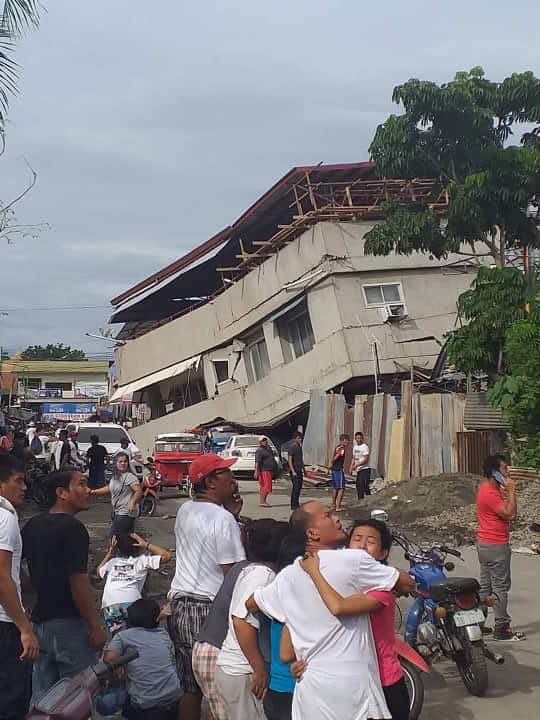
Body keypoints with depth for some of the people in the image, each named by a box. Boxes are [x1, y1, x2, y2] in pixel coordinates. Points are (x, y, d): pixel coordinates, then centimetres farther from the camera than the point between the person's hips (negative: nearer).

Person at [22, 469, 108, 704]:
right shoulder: (72, 528, -17)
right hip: (69, 623, -8)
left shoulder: (32, 525, 7)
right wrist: (95, 627, -16)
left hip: (40, 621, 8)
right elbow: (78, 582, -21)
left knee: (41, 696, 14)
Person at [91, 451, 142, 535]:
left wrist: (132, 502, -37)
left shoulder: (129, 477, -17)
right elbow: (109, 488, 28)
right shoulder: (115, 477, 12)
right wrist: (94, 492, 26)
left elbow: (139, 491, -24)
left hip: (126, 513, -9)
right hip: (117, 512, 9)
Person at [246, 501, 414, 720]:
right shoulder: (354, 561, -10)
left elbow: (251, 603, 23)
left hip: (309, 687, 5)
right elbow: (407, 584, 0)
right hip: (352, 686, -5)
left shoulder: (288, 576, 7)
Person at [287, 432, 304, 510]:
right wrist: (293, 471, -20)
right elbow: (290, 460, -15)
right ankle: (293, 505, -5)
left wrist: (303, 469, 21)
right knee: (296, 487, -9)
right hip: (294, 471, -9)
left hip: (299, 470, 9)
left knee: (299, 486, 10)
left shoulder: (299, 447, 16)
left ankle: (296, 504, 18)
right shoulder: (292, 447, -11)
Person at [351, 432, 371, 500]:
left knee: (365, 486, -12)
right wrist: (351, 468, 9)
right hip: (358, 470, 8)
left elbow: (366, 460, -18)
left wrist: (356, 465, -21)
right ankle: (360, 500, 20)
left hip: (365, 469, -8)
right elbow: (354, 458, 20)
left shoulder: (365, 447, -12)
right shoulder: (355, 447, 13)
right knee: (359, 485, 12)